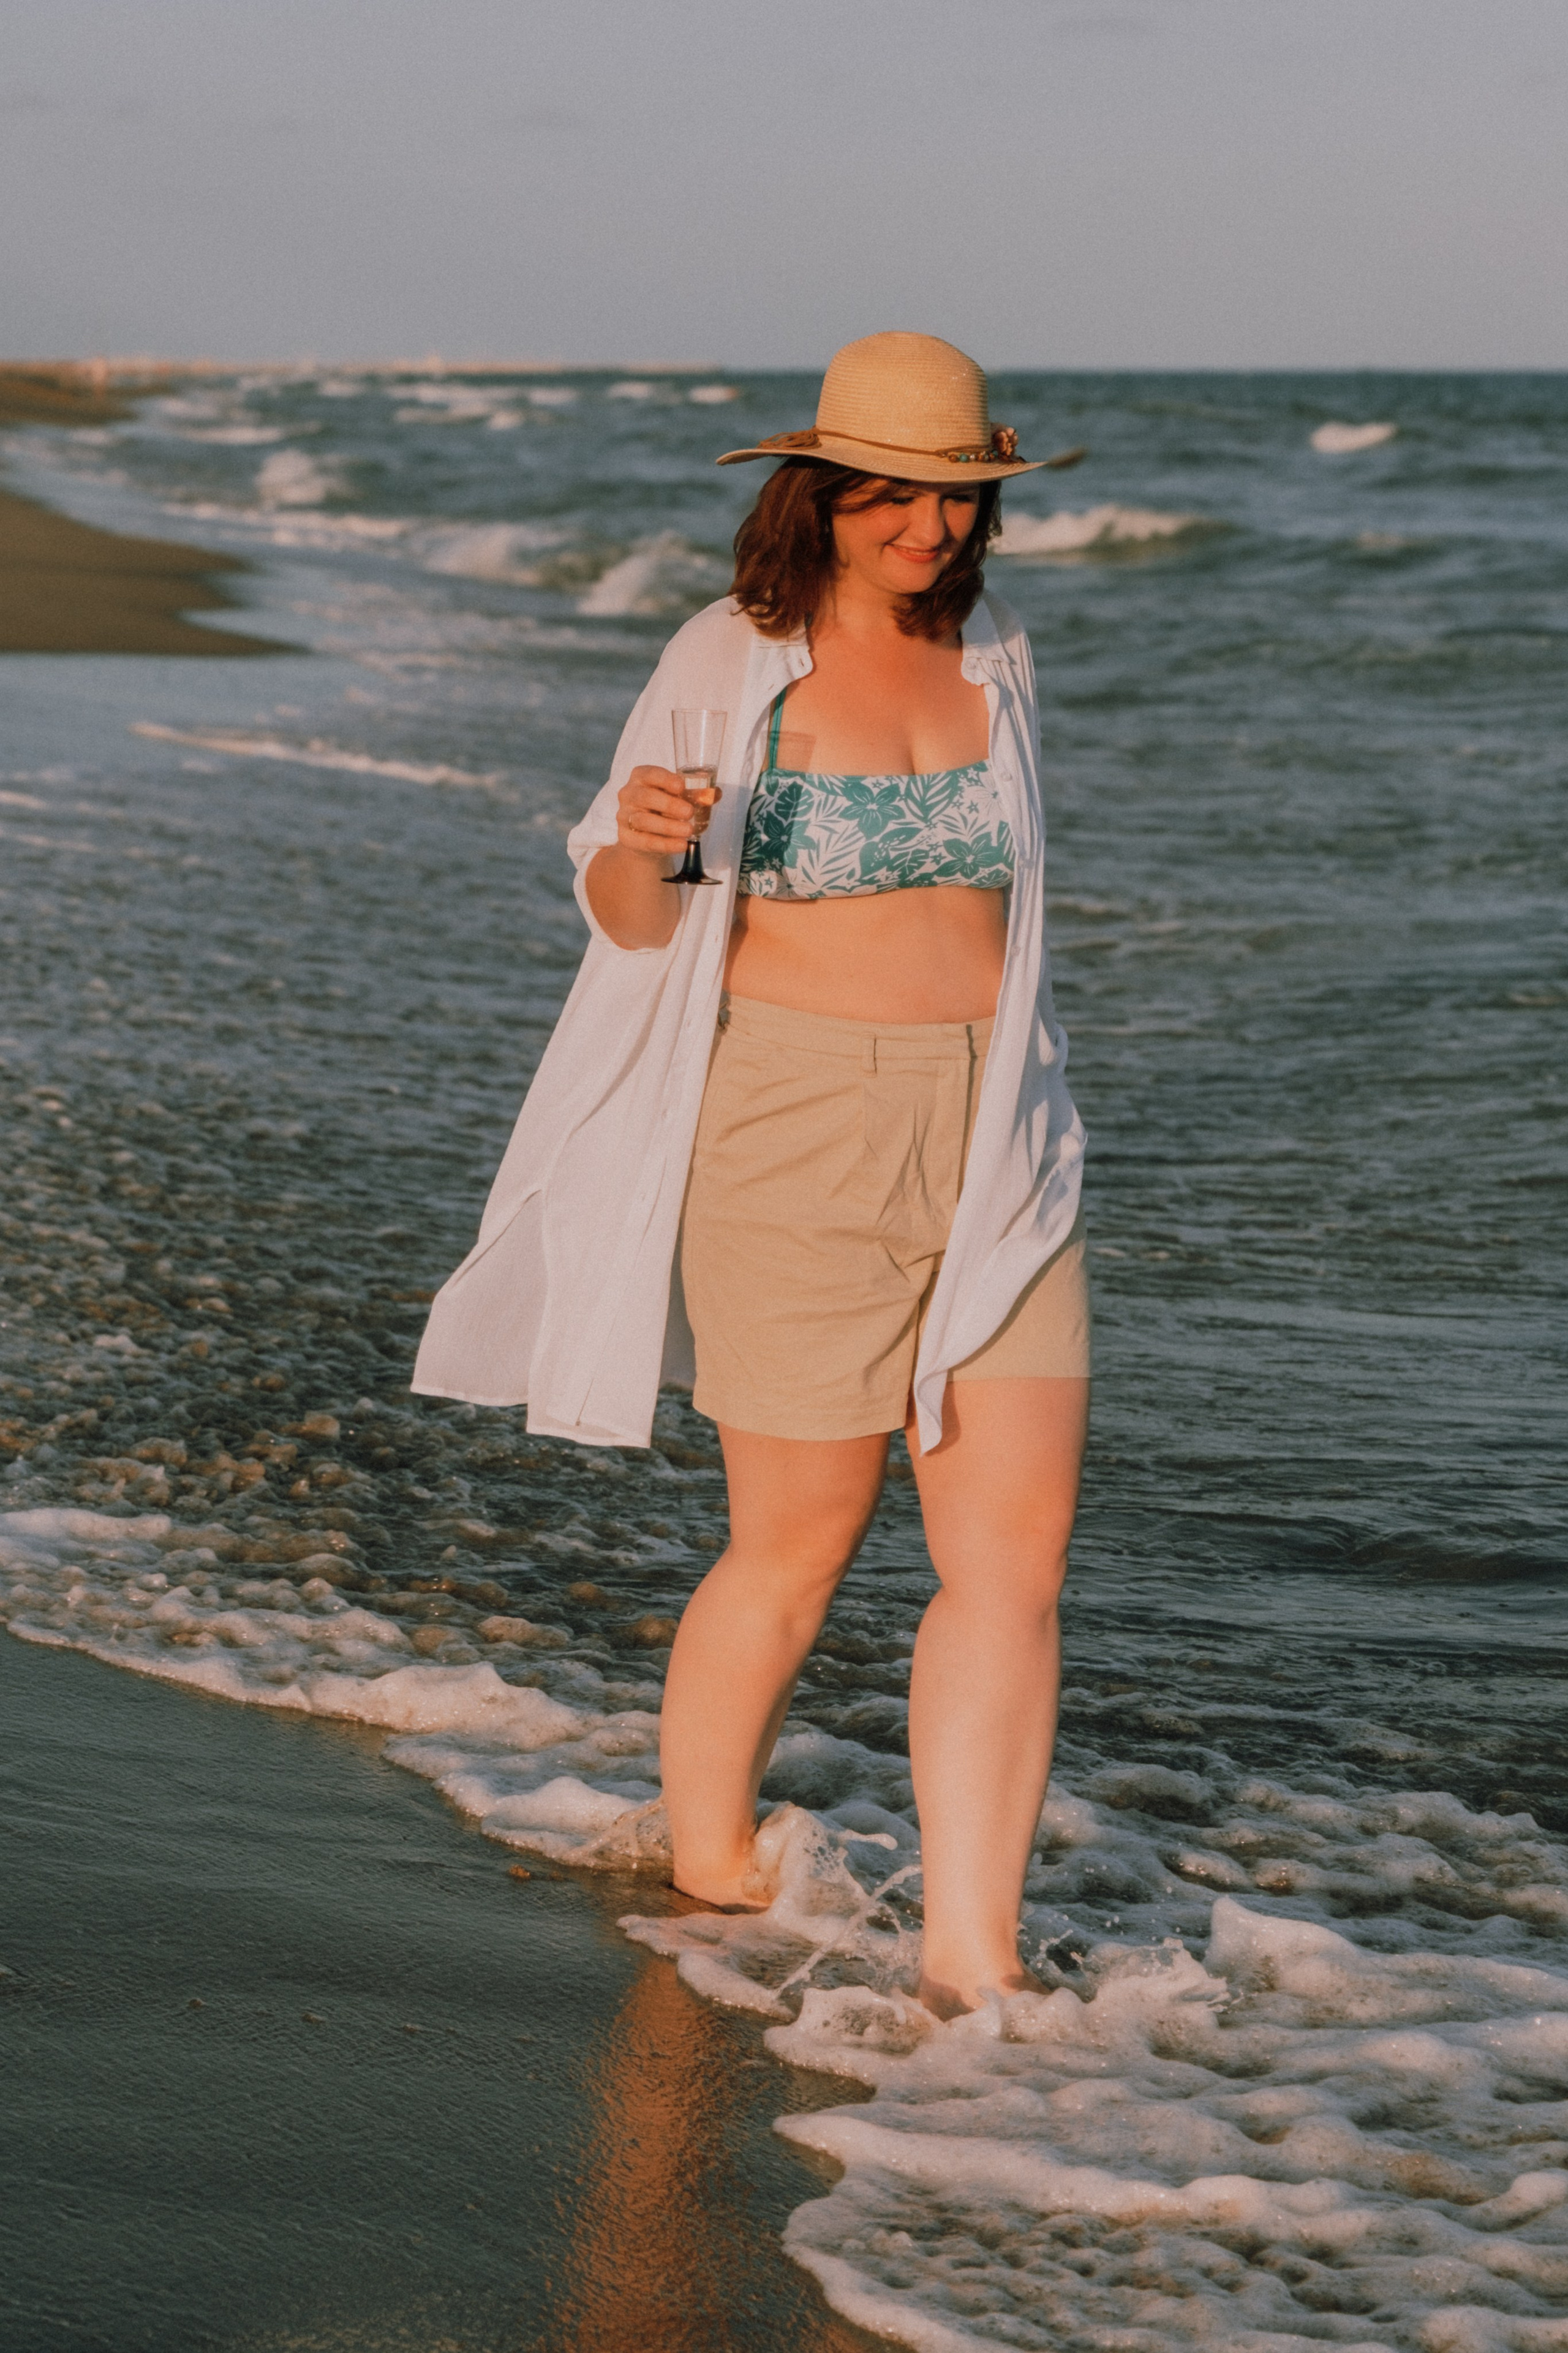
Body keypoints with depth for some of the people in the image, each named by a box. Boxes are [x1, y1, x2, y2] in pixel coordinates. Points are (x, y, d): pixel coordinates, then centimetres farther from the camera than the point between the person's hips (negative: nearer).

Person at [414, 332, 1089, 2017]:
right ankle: (706, 1879, 30)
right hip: (796, 1139, -5)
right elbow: (623, 917, -5)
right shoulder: (730, 664, -6)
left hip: (994, 1141, 5)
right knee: (795, 1555, 6)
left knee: (1017, 1551, -3)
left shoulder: (994, 661, 9)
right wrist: (643, 843, -29)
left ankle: (971, 1957, 3)